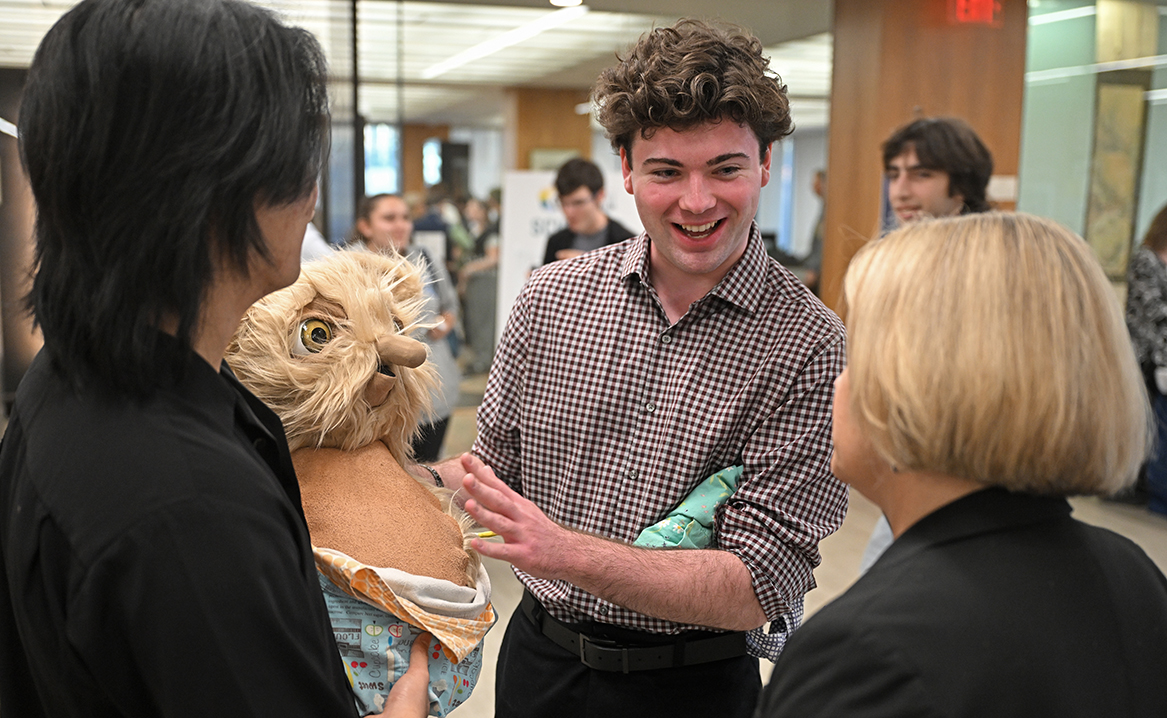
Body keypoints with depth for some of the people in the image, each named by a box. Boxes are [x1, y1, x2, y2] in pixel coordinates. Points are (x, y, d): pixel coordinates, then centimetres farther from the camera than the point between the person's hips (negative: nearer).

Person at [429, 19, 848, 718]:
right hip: (535, 659, 4)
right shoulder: (551, 295, -7)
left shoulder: (807, 346, -18)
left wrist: (564, 552, -33)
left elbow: (758, 588, -22)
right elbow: (495, 465, 6)